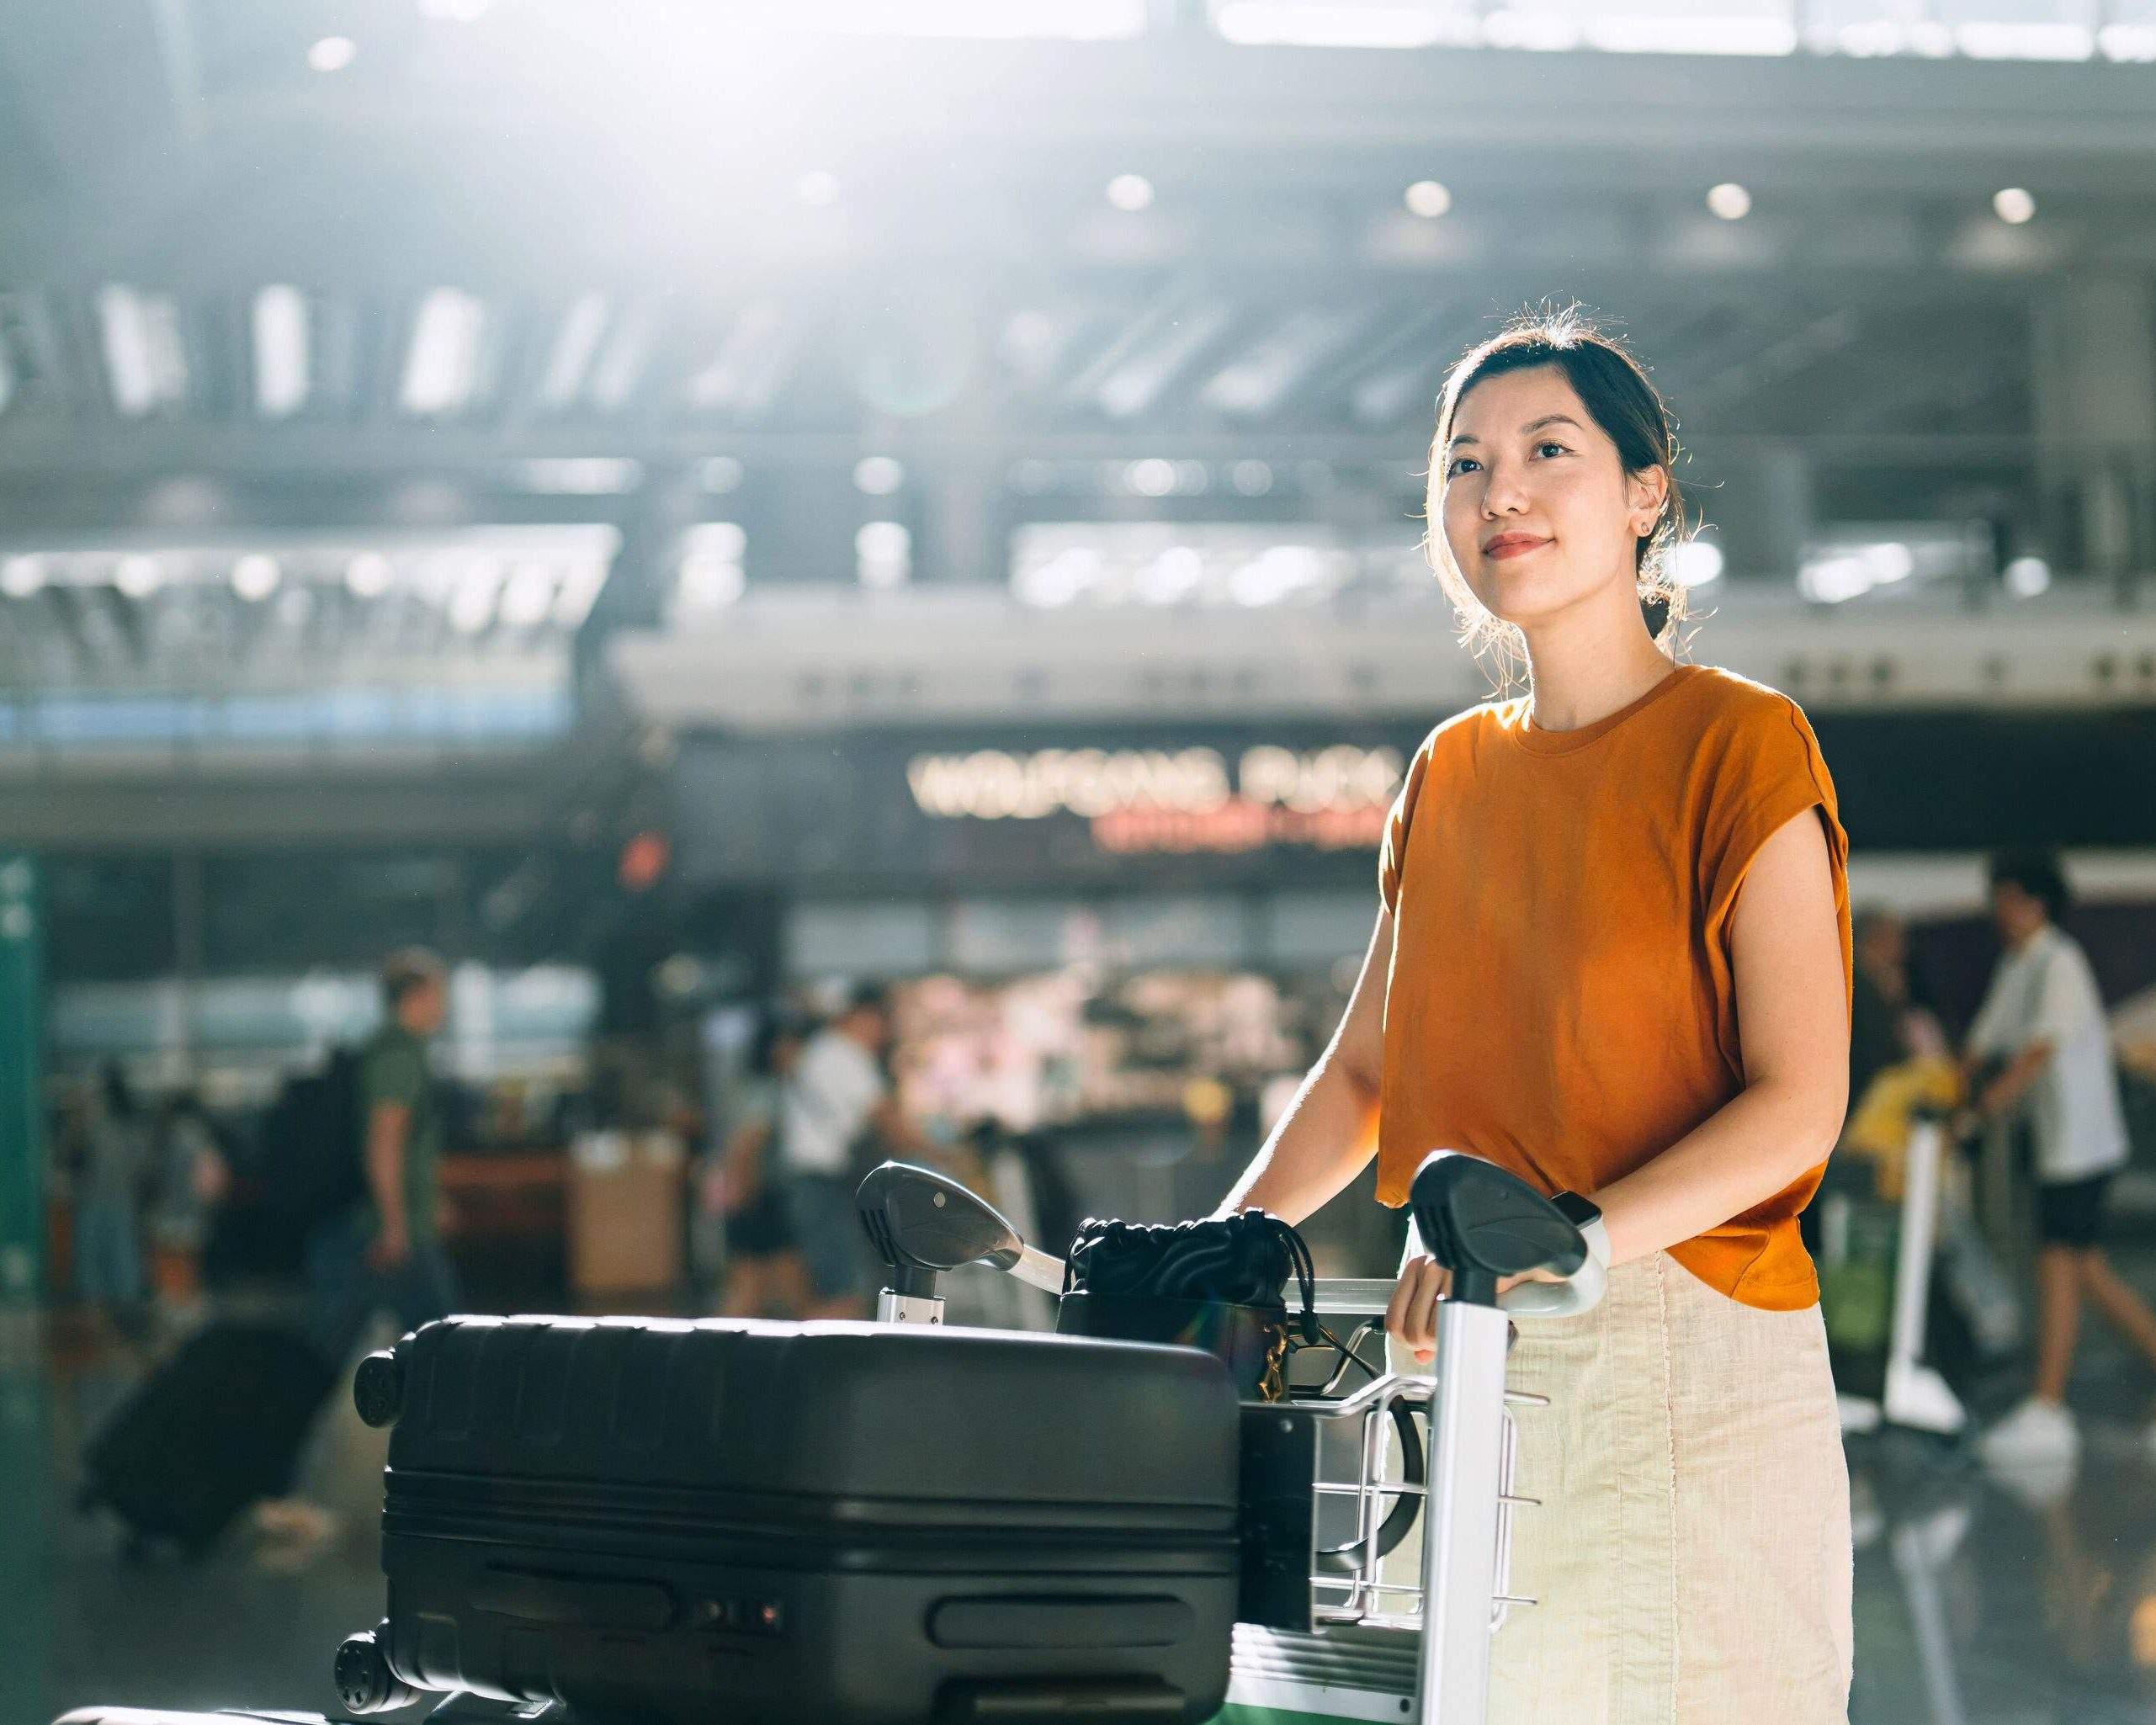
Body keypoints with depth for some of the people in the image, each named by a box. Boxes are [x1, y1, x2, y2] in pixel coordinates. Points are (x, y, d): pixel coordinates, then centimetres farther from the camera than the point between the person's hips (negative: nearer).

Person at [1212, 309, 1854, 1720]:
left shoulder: (1740, 745, -4)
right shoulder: (1452, 772, 15)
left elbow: (1799, 1106, -12)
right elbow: (1366, 1068, 21)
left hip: (1688, 1354, -5)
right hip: (1471, 1365, 5)